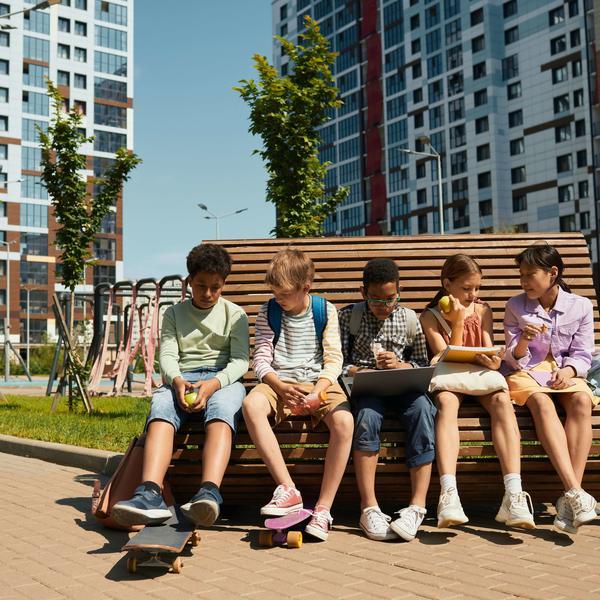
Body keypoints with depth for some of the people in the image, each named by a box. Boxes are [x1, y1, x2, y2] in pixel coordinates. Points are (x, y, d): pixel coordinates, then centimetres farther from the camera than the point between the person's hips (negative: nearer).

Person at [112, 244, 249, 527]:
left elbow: (240, 361, 4)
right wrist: (177, 380, -18)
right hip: (181, 379, 2)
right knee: (160, 406, -35)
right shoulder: (174, 314, 21)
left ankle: (209, 493, -61)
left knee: (221, 408, -38)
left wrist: (213, 384, -18)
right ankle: (150, 494, -55)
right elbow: (167, 356, 7)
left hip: (223, 379, -1)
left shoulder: (234, 314, 16)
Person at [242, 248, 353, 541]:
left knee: (344, 421, -33)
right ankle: (288, 489, -31)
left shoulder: (325, 311, 4)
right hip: (280, 381, 1)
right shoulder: (268, 311, 7)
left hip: (318, 381, -1)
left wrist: (318, 392, -18)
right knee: (251, 404, -34)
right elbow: (261, 359, 2)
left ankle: (323, 508, -24)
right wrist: (279, 386, -18)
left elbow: (334, 360, -1)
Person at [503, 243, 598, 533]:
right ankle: (575, 491, -46)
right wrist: (523, 342, -21)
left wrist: (569, 370, -19)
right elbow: (514, 360, 1)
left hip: (564, 373, 1)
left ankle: (570, 499, -38)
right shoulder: (515, 306, 2)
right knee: (542, 403, -36)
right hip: (525, 373, -1)